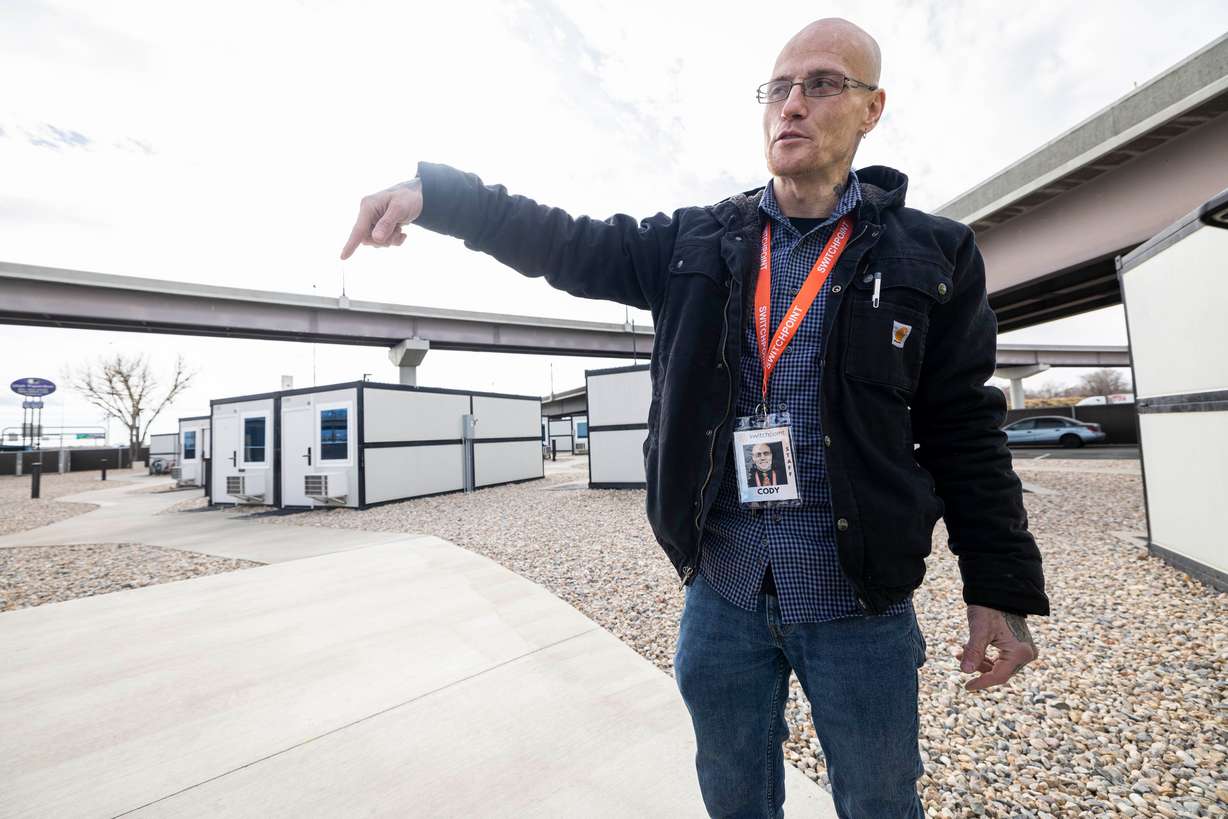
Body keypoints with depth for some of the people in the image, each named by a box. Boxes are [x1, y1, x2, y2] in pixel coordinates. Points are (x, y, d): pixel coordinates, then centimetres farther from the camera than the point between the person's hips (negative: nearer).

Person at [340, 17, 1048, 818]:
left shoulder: (930, 255, -1)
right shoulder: (697, 242, 3)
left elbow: (965, 431, -1)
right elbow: (565, 244, -1)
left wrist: (1003, 588, -1)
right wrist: (434, 192, -12)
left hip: (861, 608, -1)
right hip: (723, 594, 2)